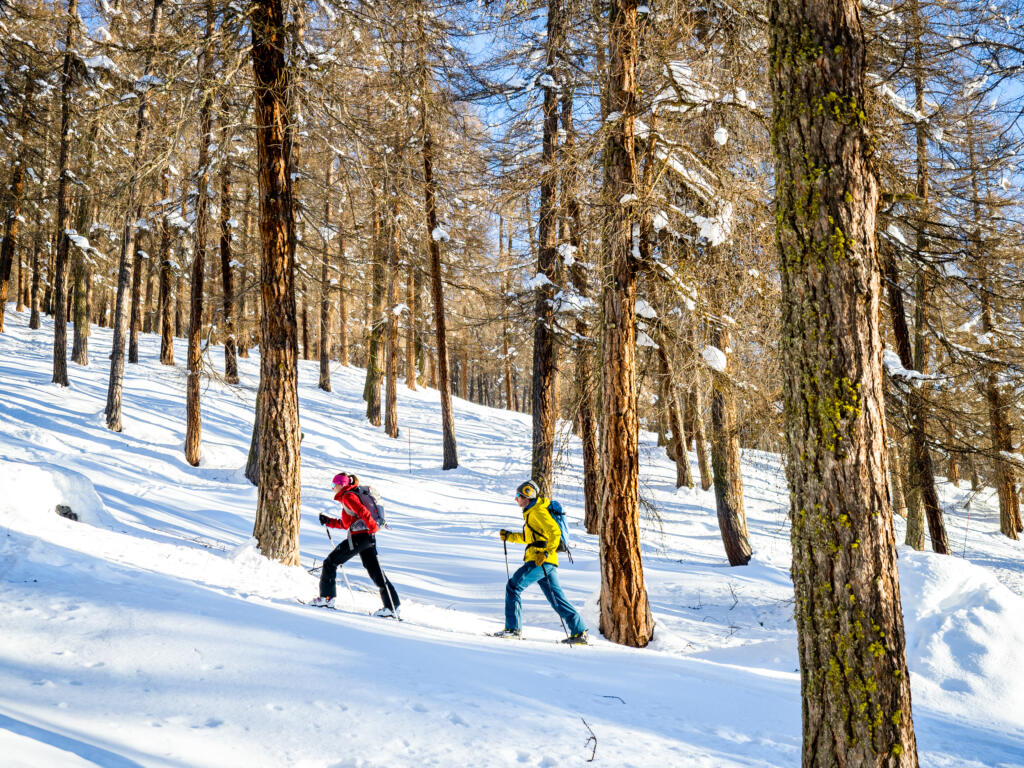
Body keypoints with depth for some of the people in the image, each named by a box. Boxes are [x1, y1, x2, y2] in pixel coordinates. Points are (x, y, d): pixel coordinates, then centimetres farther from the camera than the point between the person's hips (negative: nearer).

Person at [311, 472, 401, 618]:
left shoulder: (348, 496, -5)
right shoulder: (348, 497, 25)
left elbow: (362, 511, -21)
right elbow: (345, 524, 29)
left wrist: (372, 528, -27)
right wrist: (328, 521, 23)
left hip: (359, 537, -10)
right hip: (368, 537, 10)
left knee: (330, 562, 4)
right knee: (375, 572, 7)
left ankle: (326, 597, 5)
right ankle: (392, 607, 4)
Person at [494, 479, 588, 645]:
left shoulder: (538, 511, -9)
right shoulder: (531, 512, 22)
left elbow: (555, 532, -20)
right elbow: (529, 537, 32)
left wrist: (546, 553, -25)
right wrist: (509, 536, 25)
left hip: (539, 561, -10)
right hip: (544, 562, 10)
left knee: (513, 587, -2)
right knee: (557, 599, 8)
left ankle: (512, 628, 0)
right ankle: (579, 632, 5)